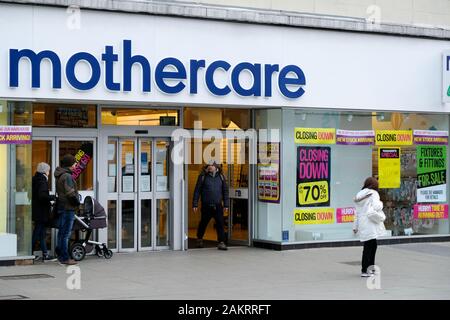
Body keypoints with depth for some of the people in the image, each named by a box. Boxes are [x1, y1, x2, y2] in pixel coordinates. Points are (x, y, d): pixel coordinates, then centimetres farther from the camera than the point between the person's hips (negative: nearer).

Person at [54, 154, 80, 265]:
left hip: (62, 207, 10)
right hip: (68, 208, -10)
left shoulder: (60, 176, 15)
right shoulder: (67, 176, -16)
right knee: (66, 233, -7)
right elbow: (70, 193, -21)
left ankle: (60, 255, 23)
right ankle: (64, 258, -5)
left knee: (62, 232, 16)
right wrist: (77, 202, -6)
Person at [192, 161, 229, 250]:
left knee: (220, 223, -7)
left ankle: (221, 242, -6)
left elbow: (225, 191, 12)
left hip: (218, 205, 2)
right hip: (206, 205, -1)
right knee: (203, 223, 11)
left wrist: (226, 205, 8)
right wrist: (195, 204, -4)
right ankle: (199, 239, 32)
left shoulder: (220, 176, 7)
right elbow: (197, 190, 0)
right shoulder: (203, 176, -1)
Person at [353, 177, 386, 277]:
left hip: (362, 224, 8)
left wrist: (355, 226, 20)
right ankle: (364, 271, -6)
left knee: (373, 245, 17)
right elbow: (376, 207, -18)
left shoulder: (360, 195, 16)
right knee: (368, 247, -5)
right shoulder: (373, 193, -5)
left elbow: (357, 212, 18)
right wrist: (380, 203, 4)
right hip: (370, 225, -8)